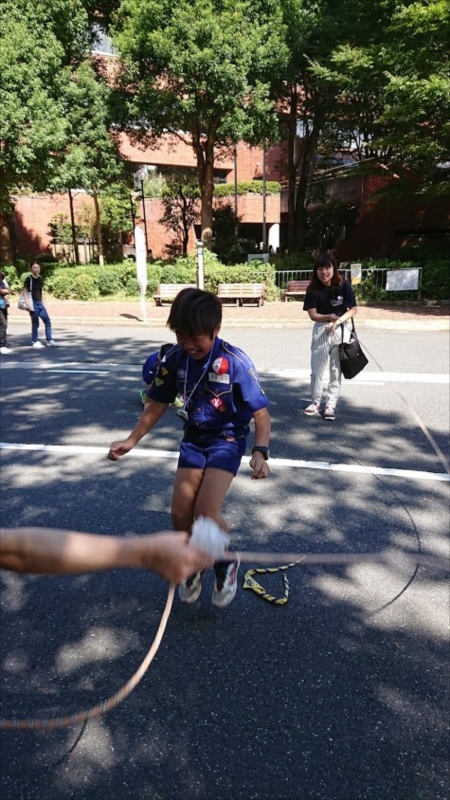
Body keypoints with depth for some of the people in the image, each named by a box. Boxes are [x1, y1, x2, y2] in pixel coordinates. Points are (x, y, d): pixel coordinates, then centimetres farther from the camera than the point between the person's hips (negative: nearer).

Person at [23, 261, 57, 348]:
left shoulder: (40, 279, 11)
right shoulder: (29, 279, -9)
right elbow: (25, 292, -11)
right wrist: (28, 304, -19)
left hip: (40, 303, 7)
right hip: (33, 304, -7)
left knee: (47, 321, 4)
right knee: (35, 324, -2)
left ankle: (49, 340, 9)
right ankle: (34, 342, 10)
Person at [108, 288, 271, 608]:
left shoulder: (235, 362, -24)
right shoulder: (175, 358, -11)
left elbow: (261, 414, -18)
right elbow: (158, 405, 2)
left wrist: (260, 452, -33)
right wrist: (131, 440, -2)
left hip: (227, 439, -4)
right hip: (194, 438, 5)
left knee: (206, 512, -18)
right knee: (180, 514, 0)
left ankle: (226, 563, 15)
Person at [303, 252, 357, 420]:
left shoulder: (344, 286, -9)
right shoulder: (313, 290, -6)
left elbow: (353, 309, -6)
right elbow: (313, 315, -9)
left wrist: (338, 320, -21)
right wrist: (329, 317, -27)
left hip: (341, 331, -1)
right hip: (320, 331, 1)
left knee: (336, 370, 5)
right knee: (316, 369, 5)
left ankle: (331, 405, 16)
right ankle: (316, 402, 23)